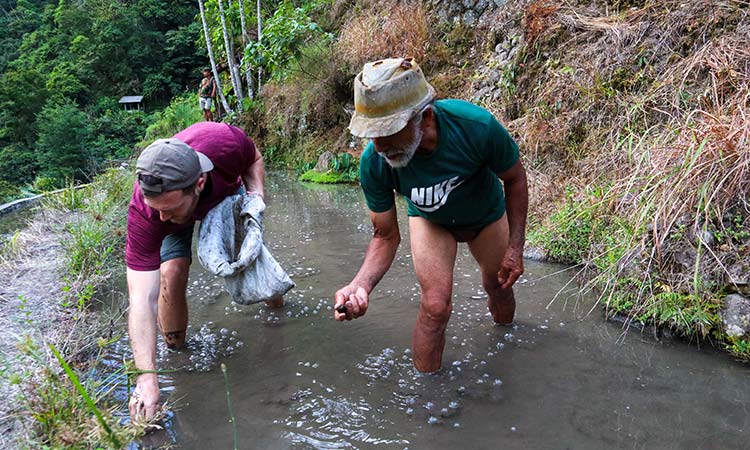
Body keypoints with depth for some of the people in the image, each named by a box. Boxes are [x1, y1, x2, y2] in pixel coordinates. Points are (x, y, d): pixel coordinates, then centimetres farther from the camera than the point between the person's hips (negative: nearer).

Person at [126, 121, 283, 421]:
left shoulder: (226, 142, -43)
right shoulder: (144, 214, -44)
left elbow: (254, 160, -14)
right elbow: (141, 299, -45)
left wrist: (256, 197, -30)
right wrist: (147, 376, -51)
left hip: (227, 191, 2)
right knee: (173, 272, -24)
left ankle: (277, 306, 37)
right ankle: (174, 351, 1)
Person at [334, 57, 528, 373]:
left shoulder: (476, 126, -41)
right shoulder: (373, 163, -35)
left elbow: (515, 179, -20)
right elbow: (386, 237, -21)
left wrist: (515, 247, -18)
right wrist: (360, 285, -39)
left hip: (487, 214, 1)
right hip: (430, 220, 0)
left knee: (499, 287, 19)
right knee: (435, 306, -14)